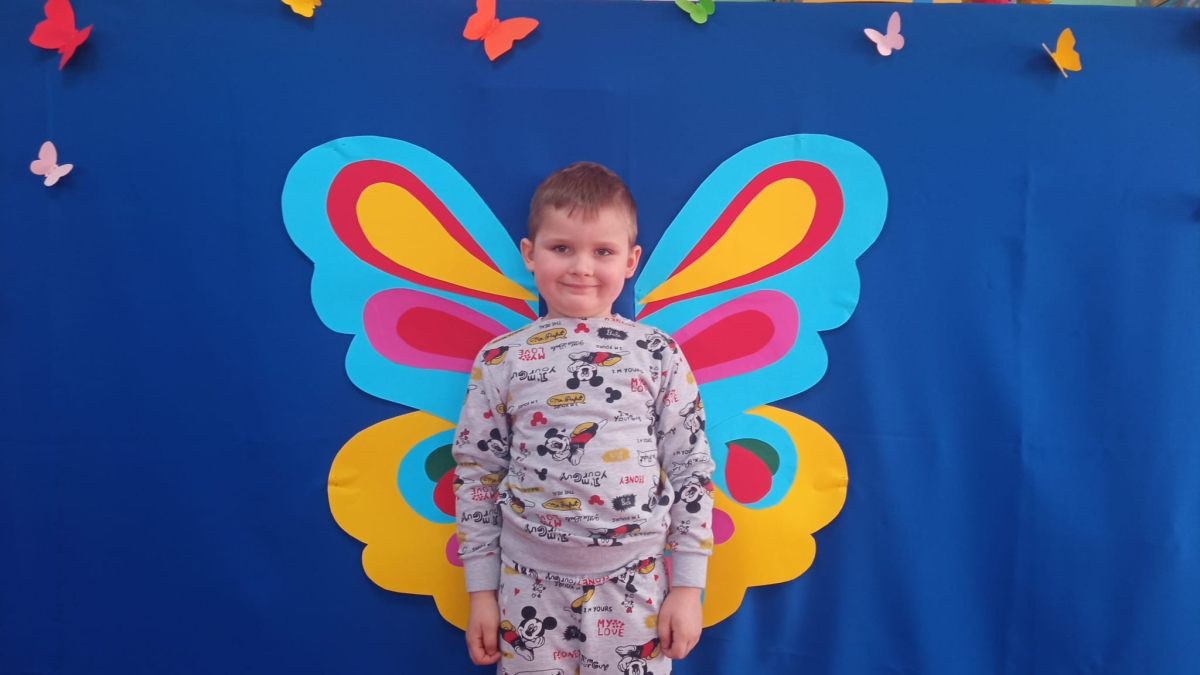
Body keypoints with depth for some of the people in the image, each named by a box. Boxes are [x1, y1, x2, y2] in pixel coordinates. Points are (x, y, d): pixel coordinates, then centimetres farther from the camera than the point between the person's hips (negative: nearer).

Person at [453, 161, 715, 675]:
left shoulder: (660, 355, -4)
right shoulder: (499, 360, -2)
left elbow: (692, 470, 0)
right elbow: (477, 474, 3)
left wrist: (688, 586, -1)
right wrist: (481, 590, 4)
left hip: (637, 586, 0)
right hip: (529, 586, 1)